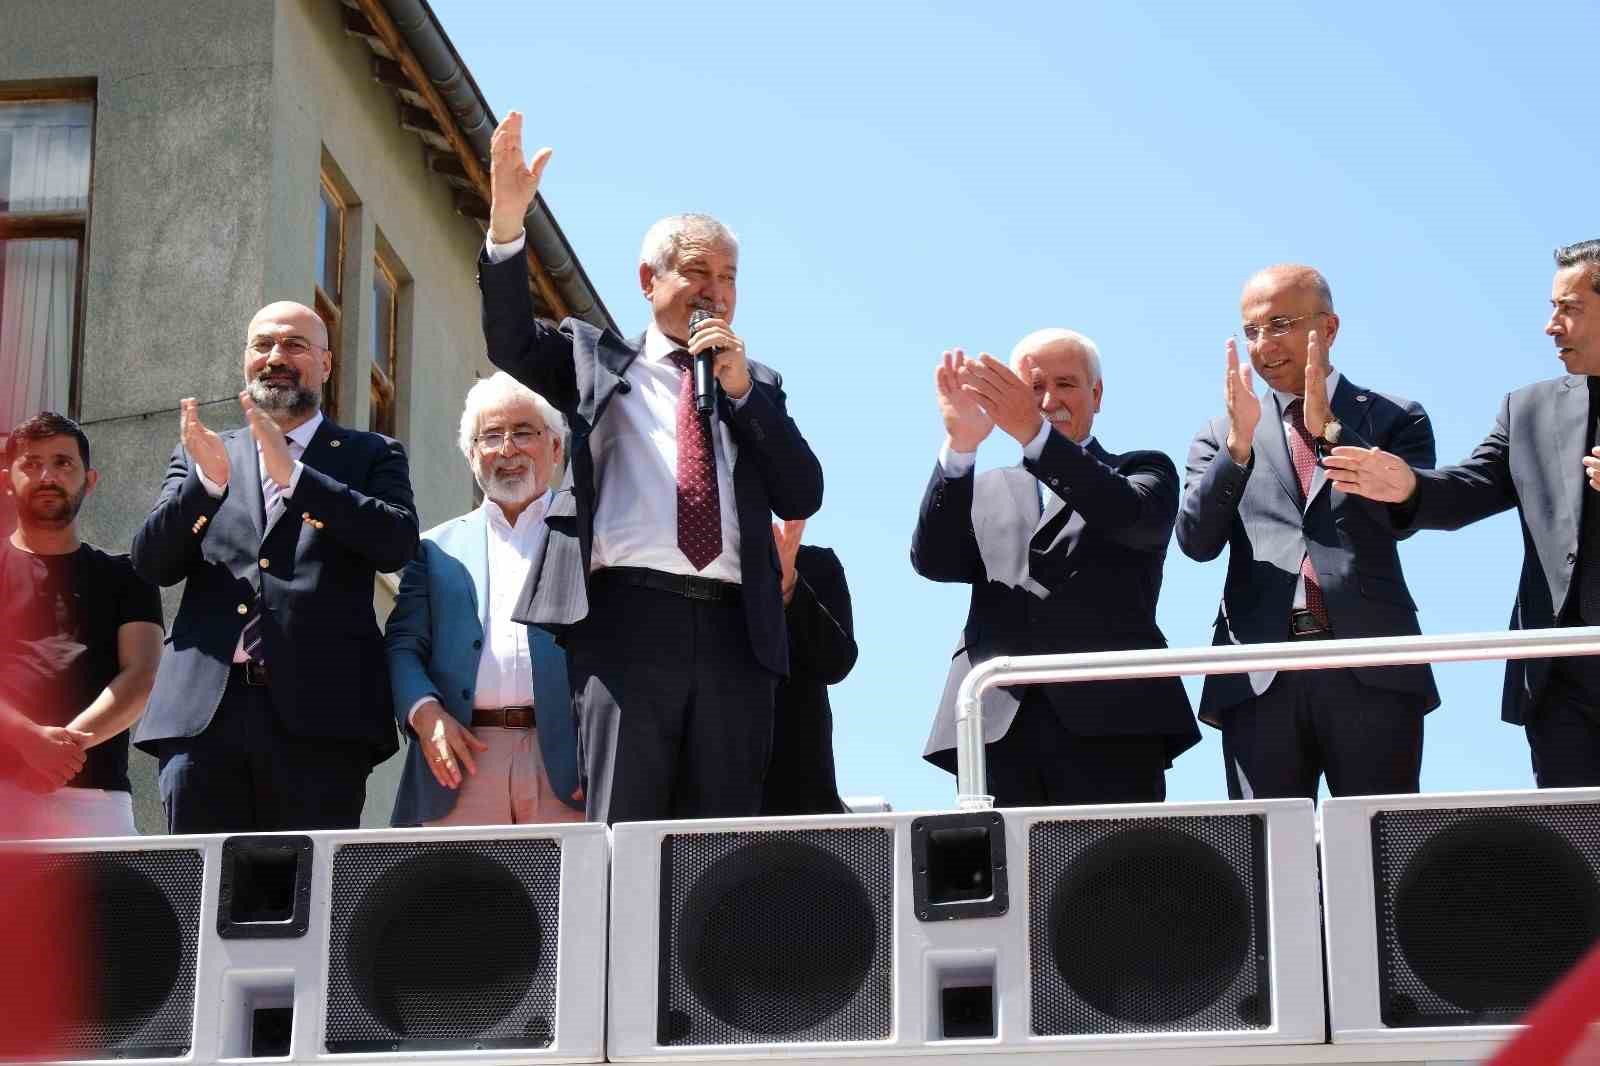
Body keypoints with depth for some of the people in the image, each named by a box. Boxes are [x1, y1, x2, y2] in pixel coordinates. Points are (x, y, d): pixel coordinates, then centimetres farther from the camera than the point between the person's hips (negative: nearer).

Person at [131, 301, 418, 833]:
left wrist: (293, 475, -11)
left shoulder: (371, 456, 16)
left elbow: (398, 543, -3)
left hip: (317, 714, -2)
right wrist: (207, 480, -7)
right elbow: (151, 563, 11)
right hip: (203, 711, 2)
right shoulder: (199, 457, 22)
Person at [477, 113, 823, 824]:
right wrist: (507, 221, -13)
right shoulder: (597, 360, 18)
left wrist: (741, 387, 3)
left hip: (734, 632, 3)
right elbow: (512, 343, 0)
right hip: (629, 622, -3)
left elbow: (803, 498, 12)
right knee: (621, 832, -9)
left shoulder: (757, 384, 23)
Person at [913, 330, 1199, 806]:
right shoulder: (989, 490, 24)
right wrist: (961, 445, -7)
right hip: (996, 728, 2)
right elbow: (933, 561, 6)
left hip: (1110, 723, -2)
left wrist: (1034, 432, -17)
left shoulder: (1143, 470, 19)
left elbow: (1130, 516, -6)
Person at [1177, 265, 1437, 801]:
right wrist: (1239, 442, -9)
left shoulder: (1395, 419, 13)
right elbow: (1197, 540, 3)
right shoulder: (1221, 436, 17)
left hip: (1373, 673, -1)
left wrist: (1328, 429, -10)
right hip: (1260, 678, 2)